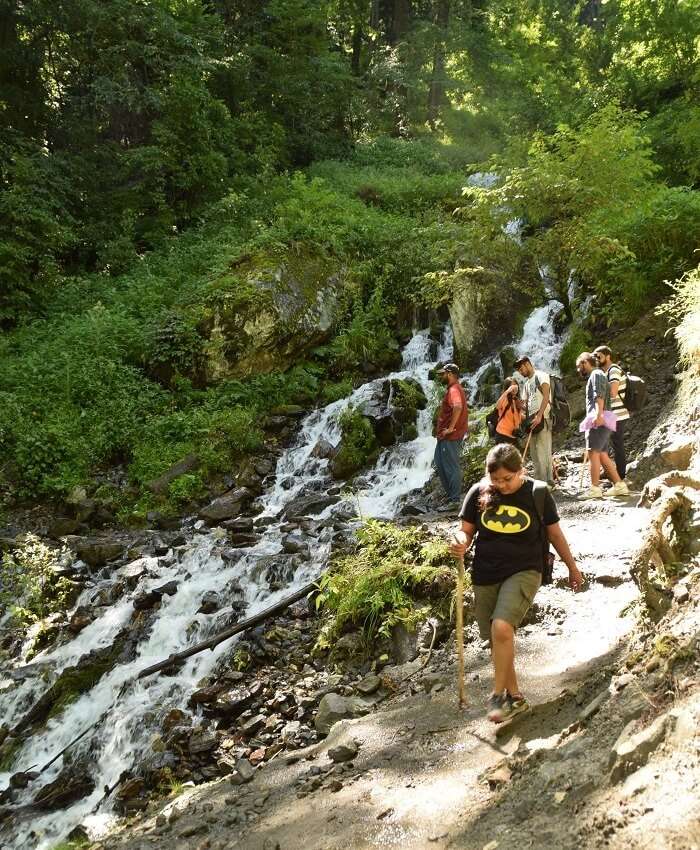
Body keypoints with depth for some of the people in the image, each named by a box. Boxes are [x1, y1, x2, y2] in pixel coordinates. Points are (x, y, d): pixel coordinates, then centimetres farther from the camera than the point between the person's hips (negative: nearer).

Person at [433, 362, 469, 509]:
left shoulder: (454, 389, -16)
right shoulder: (454, 388, 18)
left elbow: (458, 407, -35)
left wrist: (450, 428, -29)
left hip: (450, 436, -11)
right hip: (445, 436, 11)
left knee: (451, 467, -6)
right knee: (439, 462, 18)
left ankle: (454, 500, -1)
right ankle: (451, 494, 25)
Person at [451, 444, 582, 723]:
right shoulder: (478, 493, -3)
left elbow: (555, 533, 5)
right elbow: (466, 530, 6)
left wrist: (572, 568, 15)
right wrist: (461, 544, -17)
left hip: (523, 571, -3)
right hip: (485, 575, 4)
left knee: (502, 628, -25)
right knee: (496, 638, 10)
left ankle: (498, 694, -5)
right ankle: (515, 696, 30)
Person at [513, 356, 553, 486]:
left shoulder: (541, 376, -1)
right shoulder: (527, 383, 24)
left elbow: (546, 396, -13)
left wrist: (539, 416, -21)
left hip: (543, 418, -8)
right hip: (532, 420, 8)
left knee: (543, 450, -12)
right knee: (534, 453, 7)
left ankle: (548, 480, -10)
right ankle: (539, 480, 11)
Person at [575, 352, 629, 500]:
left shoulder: (596, 374, -4)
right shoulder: (595, 376, 27)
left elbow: (599, 395, -20)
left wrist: (598, 414, -30)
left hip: (598, 421, -10)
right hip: (599, 422, 10)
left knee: (593, 453, -11)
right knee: (602, 455, 9)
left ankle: (595, 489, -13)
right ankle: (619, 485, 10)